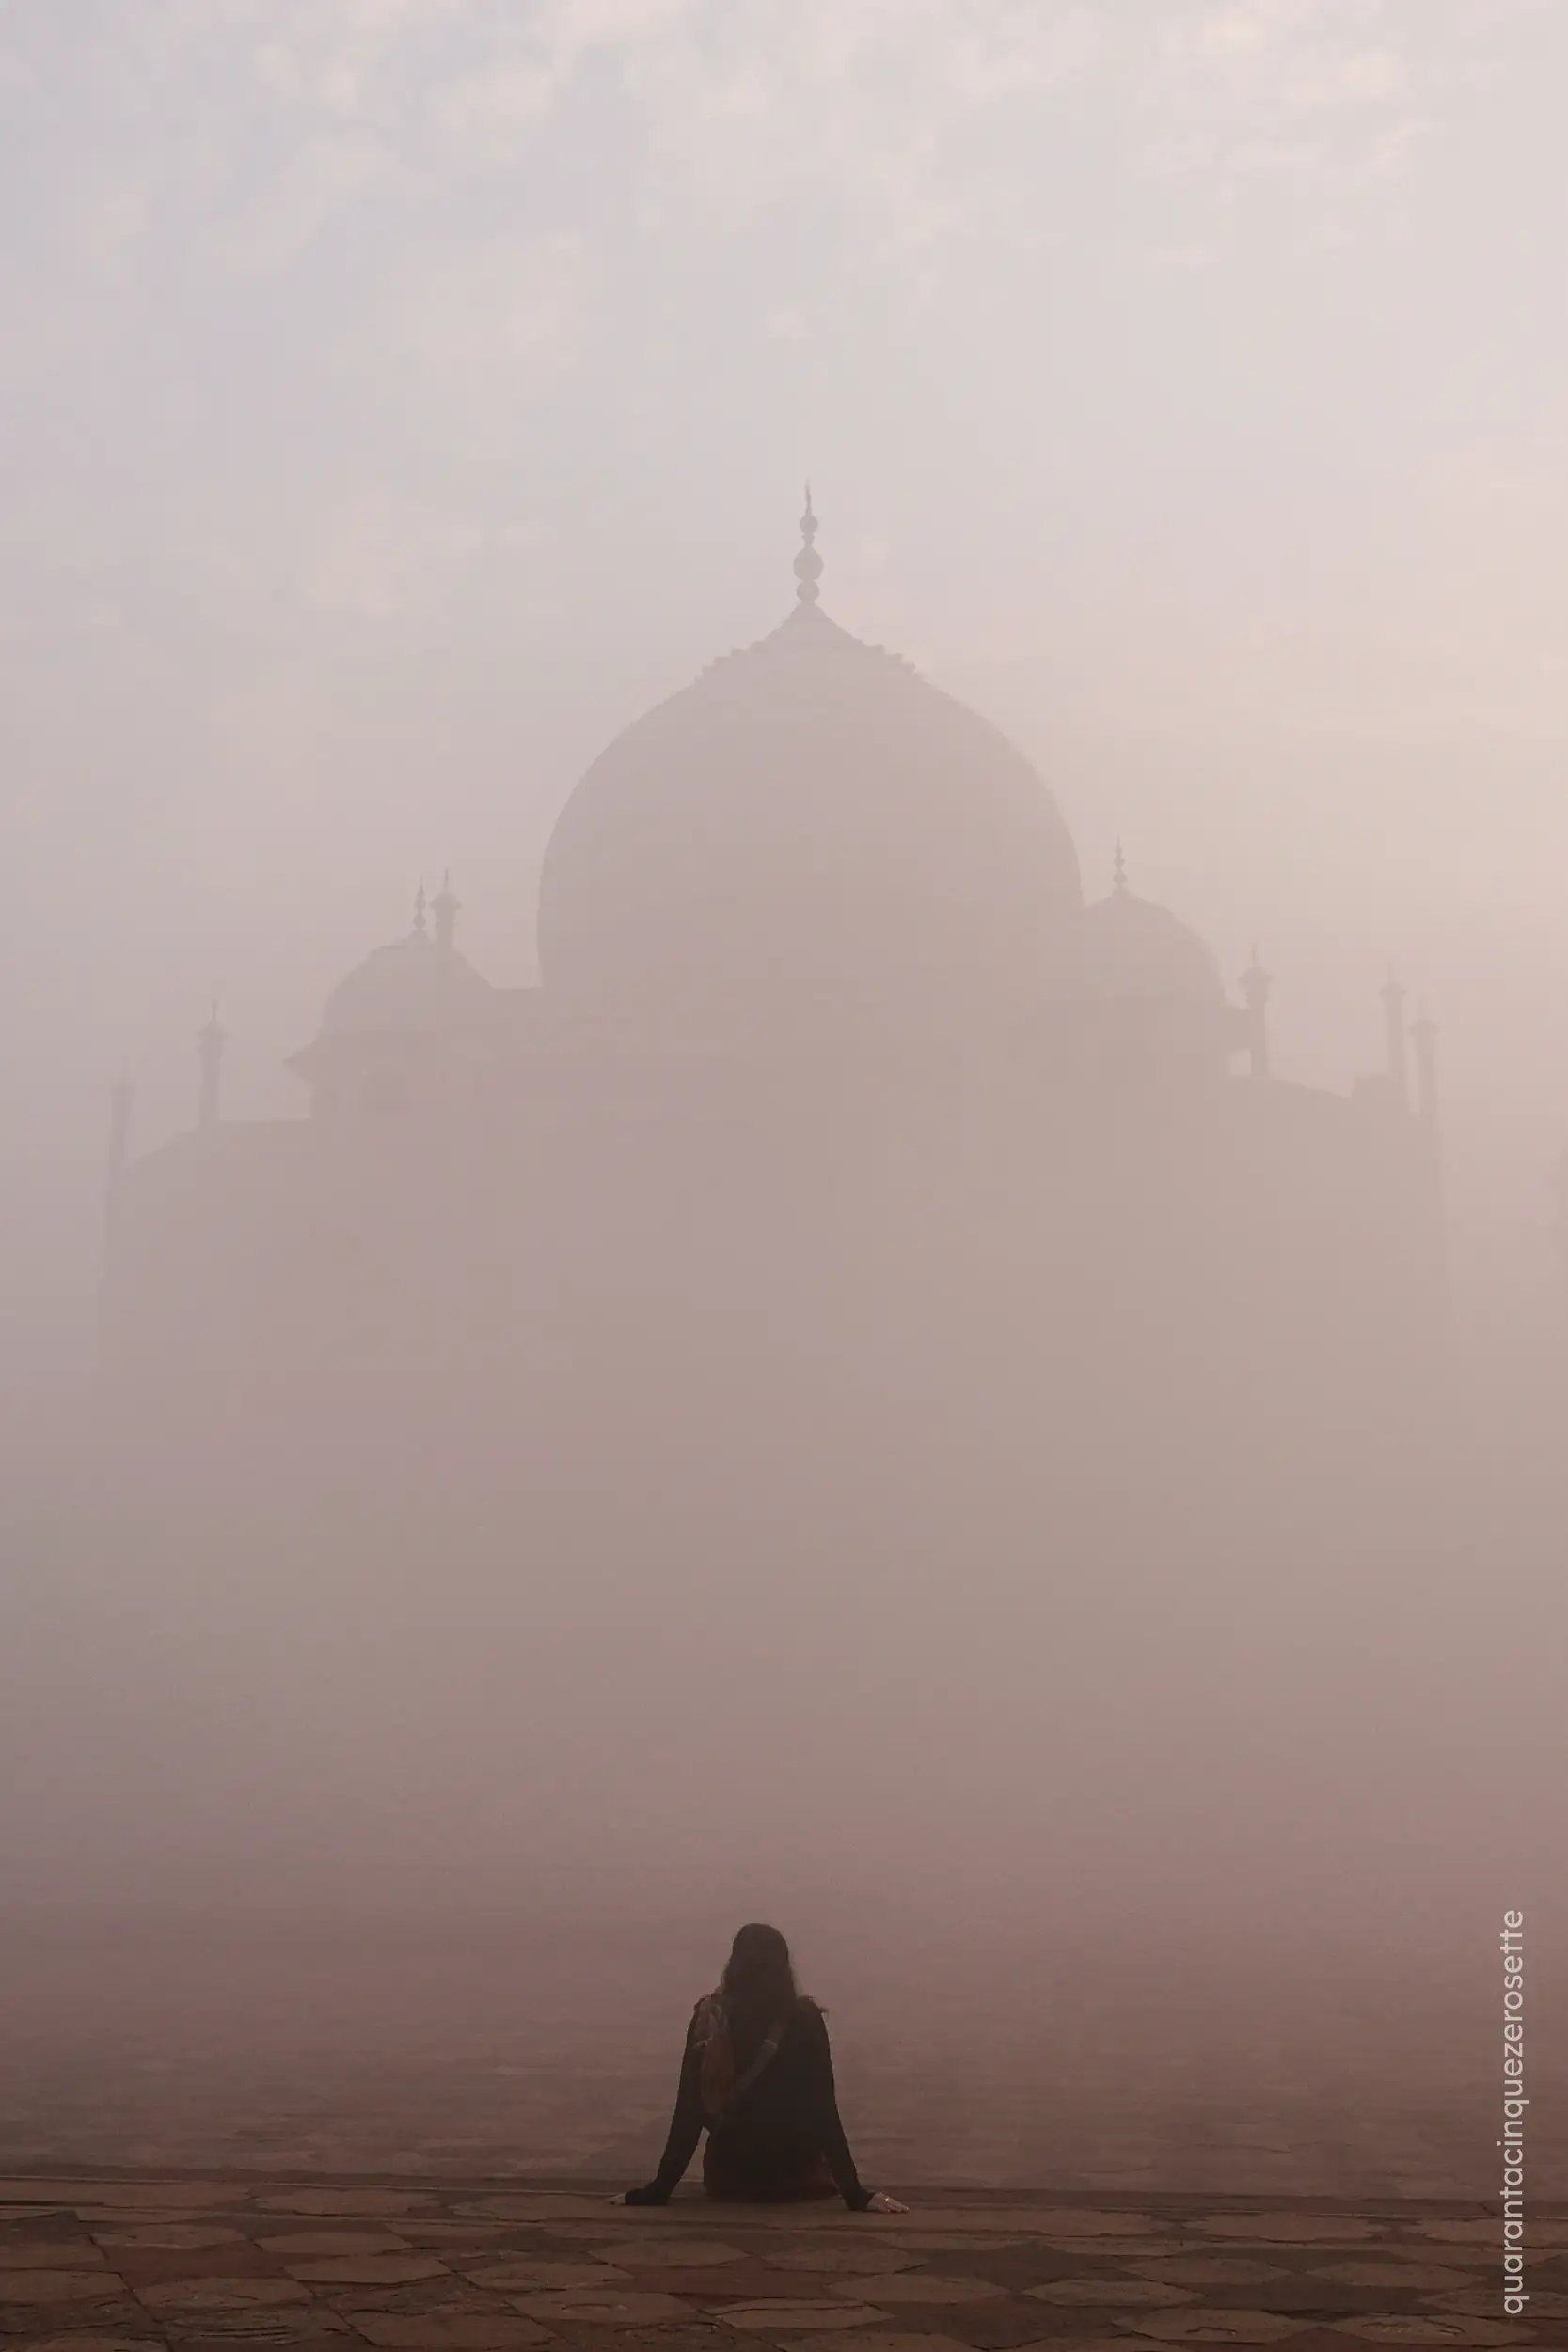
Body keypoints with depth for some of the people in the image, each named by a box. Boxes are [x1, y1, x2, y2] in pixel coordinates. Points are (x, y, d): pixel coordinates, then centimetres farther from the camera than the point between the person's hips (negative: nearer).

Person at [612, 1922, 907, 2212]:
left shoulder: (709, 2019, -14)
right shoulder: (805, 2019, -17)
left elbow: (688, 2111, -14)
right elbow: (824, 2109, -19)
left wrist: (657, 2190, -10)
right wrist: (856, 2195, -16)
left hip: (726, 2177, 0)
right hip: (797, 2178, 0)